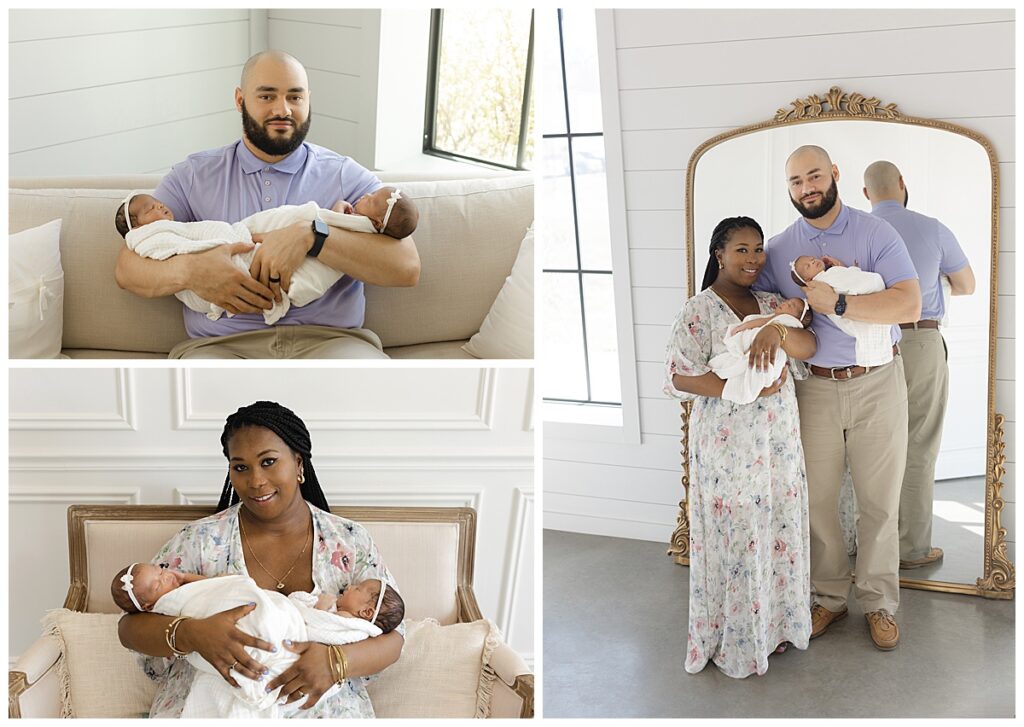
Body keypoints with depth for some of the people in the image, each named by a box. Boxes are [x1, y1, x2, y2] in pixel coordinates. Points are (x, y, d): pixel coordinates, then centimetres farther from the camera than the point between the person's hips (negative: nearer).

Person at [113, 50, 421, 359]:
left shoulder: (345, 176, 11)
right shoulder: (193, 176, 15)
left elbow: (407, 266, -4)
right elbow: (127, 269, 9)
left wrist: (311, 236, -18)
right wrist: (189, 271, -15)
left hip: (329, 340, 0)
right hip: (222, 344, 1)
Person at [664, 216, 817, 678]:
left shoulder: (770, 303, 9)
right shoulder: (700, 310, -9)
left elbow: (807, 347, -4)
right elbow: (681, 375, -18)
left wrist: (775, 329, -24)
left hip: (778, 439, 6)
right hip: (727, 445, -6)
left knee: (778, 528, 13)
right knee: (734, 536, 2)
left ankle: (773, 623, 31)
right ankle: (734, 637, 18)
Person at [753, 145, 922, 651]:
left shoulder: (877, 234, -7)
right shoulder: (779, 249, 2)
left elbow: (909, 305, -18)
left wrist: (837, 304, -26)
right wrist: (772, 325, -20)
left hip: (877, 383, -2)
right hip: (814, 387, 2)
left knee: (879, 500, 7)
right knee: (816, 499, 8)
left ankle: (878, 602, 24)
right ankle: (829, 597, 26)